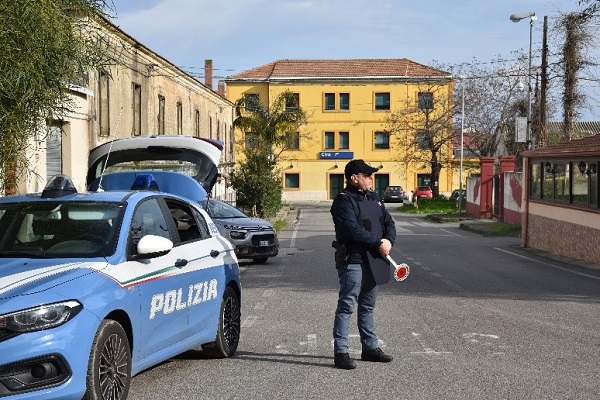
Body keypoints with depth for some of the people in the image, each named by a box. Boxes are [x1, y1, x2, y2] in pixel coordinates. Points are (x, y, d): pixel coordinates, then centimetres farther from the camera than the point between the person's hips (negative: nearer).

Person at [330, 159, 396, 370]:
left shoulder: (372, 198, 16)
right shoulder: (343, 200, -11)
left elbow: (389, 221, 14)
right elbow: (353, 229, -22)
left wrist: (389, 241, -6)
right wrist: (378, 242, -18)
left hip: (373, 261, 9)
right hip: (352, 260, -8)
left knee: (368, 307, 17)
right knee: (346, 306, -5)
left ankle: (370, 347, 26)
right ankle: (341, 352, -3)